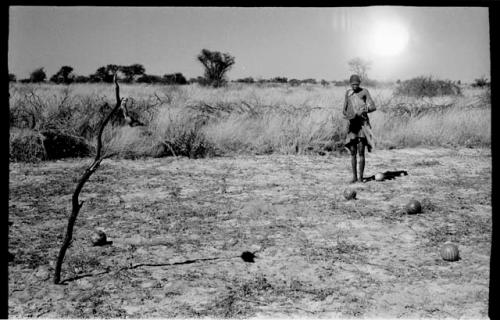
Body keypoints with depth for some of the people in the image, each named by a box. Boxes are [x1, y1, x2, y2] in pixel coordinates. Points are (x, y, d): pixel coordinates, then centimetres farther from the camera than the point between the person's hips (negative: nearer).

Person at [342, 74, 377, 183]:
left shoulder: (364, 92, 1)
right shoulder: (348, 93, 14)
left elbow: (373, 107, -5)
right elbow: (344, 109, 20)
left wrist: (361, 112, -20)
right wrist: (346, 114, -3)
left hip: (363, 123, -4)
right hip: (352, 124, 4)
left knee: (361, 152, -8)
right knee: (352, 152, 3)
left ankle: (361, 176, -1)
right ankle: (354, 176, 11)